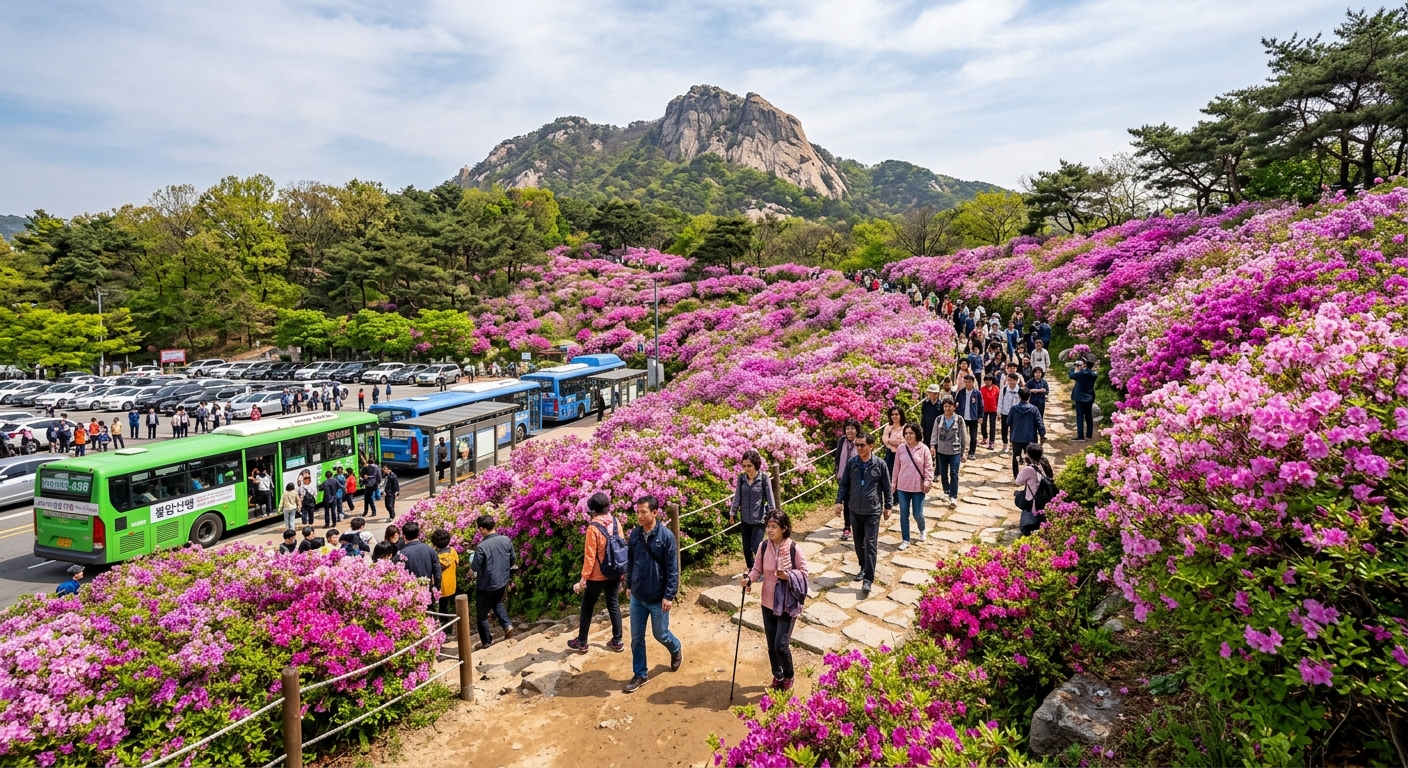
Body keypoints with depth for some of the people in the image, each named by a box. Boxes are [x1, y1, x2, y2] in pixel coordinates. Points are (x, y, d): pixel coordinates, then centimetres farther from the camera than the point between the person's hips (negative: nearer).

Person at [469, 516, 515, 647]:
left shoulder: (482, 546, -25)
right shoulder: (507, 540, -8)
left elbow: (474, 567, -17)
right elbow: (512, 560, 3)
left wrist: (472, 563, 7)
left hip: (486, 585, -6)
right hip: (502, 582, 6)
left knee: (482, 614, 15)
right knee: (497, 602, 32)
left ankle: (486, 641, 25)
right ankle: (507, 625, 14)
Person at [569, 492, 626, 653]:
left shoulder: (593, 527, -20)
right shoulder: (616, 522, -3)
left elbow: (590, 556, -19)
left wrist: (583, 579, -12)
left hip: (598, 576, -5)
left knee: (587, 608, 11)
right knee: (614, 606, 15)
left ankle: (581, 643, 22)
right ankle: (617, 641, 20)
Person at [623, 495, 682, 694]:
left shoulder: (666, 536, -18)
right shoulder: (635, 534, -4)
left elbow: (672, 569, -15)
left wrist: (669, 596, -15)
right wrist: (628, 586, 14)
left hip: (658, 598, -4)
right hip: (637, 597, 4)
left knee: (660, 634, 13)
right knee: (637, 638, 11)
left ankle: (676, 650, 45)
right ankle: (640, 674, 28)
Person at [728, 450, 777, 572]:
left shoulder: (764, 478, -14)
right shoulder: (742, 477, -4)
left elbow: (770, 498, -8)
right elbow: (737, 497, 6)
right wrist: (732, 513, 11)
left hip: (759, 519, -4)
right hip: (745, 519, 4)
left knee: (756, 546, -6)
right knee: (746, 547, 13)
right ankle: (751, 570, 33)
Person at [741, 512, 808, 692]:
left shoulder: (794, 548, -17)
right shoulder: (763, 546, -6)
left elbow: (804, 572, -8)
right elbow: (758, 568, 2)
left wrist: (788, 576, -25)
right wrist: (749, 578, -18)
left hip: (787, 604, -4)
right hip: (768, 602, 4)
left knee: (781, 645, -5)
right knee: (771, 645, 14)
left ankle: (788, 677, 23)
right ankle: (777, 677, 37)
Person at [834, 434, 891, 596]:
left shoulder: (880, 464, -9)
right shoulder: (851, 463, -2)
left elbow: (886, 487, 0)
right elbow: (844, 484, 7)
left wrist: (887, 507, 4)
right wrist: (839, 501, -2)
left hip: (873, 511, -3)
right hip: (855, 510, 3)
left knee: (870, 545, -6)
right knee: (859, 543, 15)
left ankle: (868, 580, -4)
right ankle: (864, 568, 36)